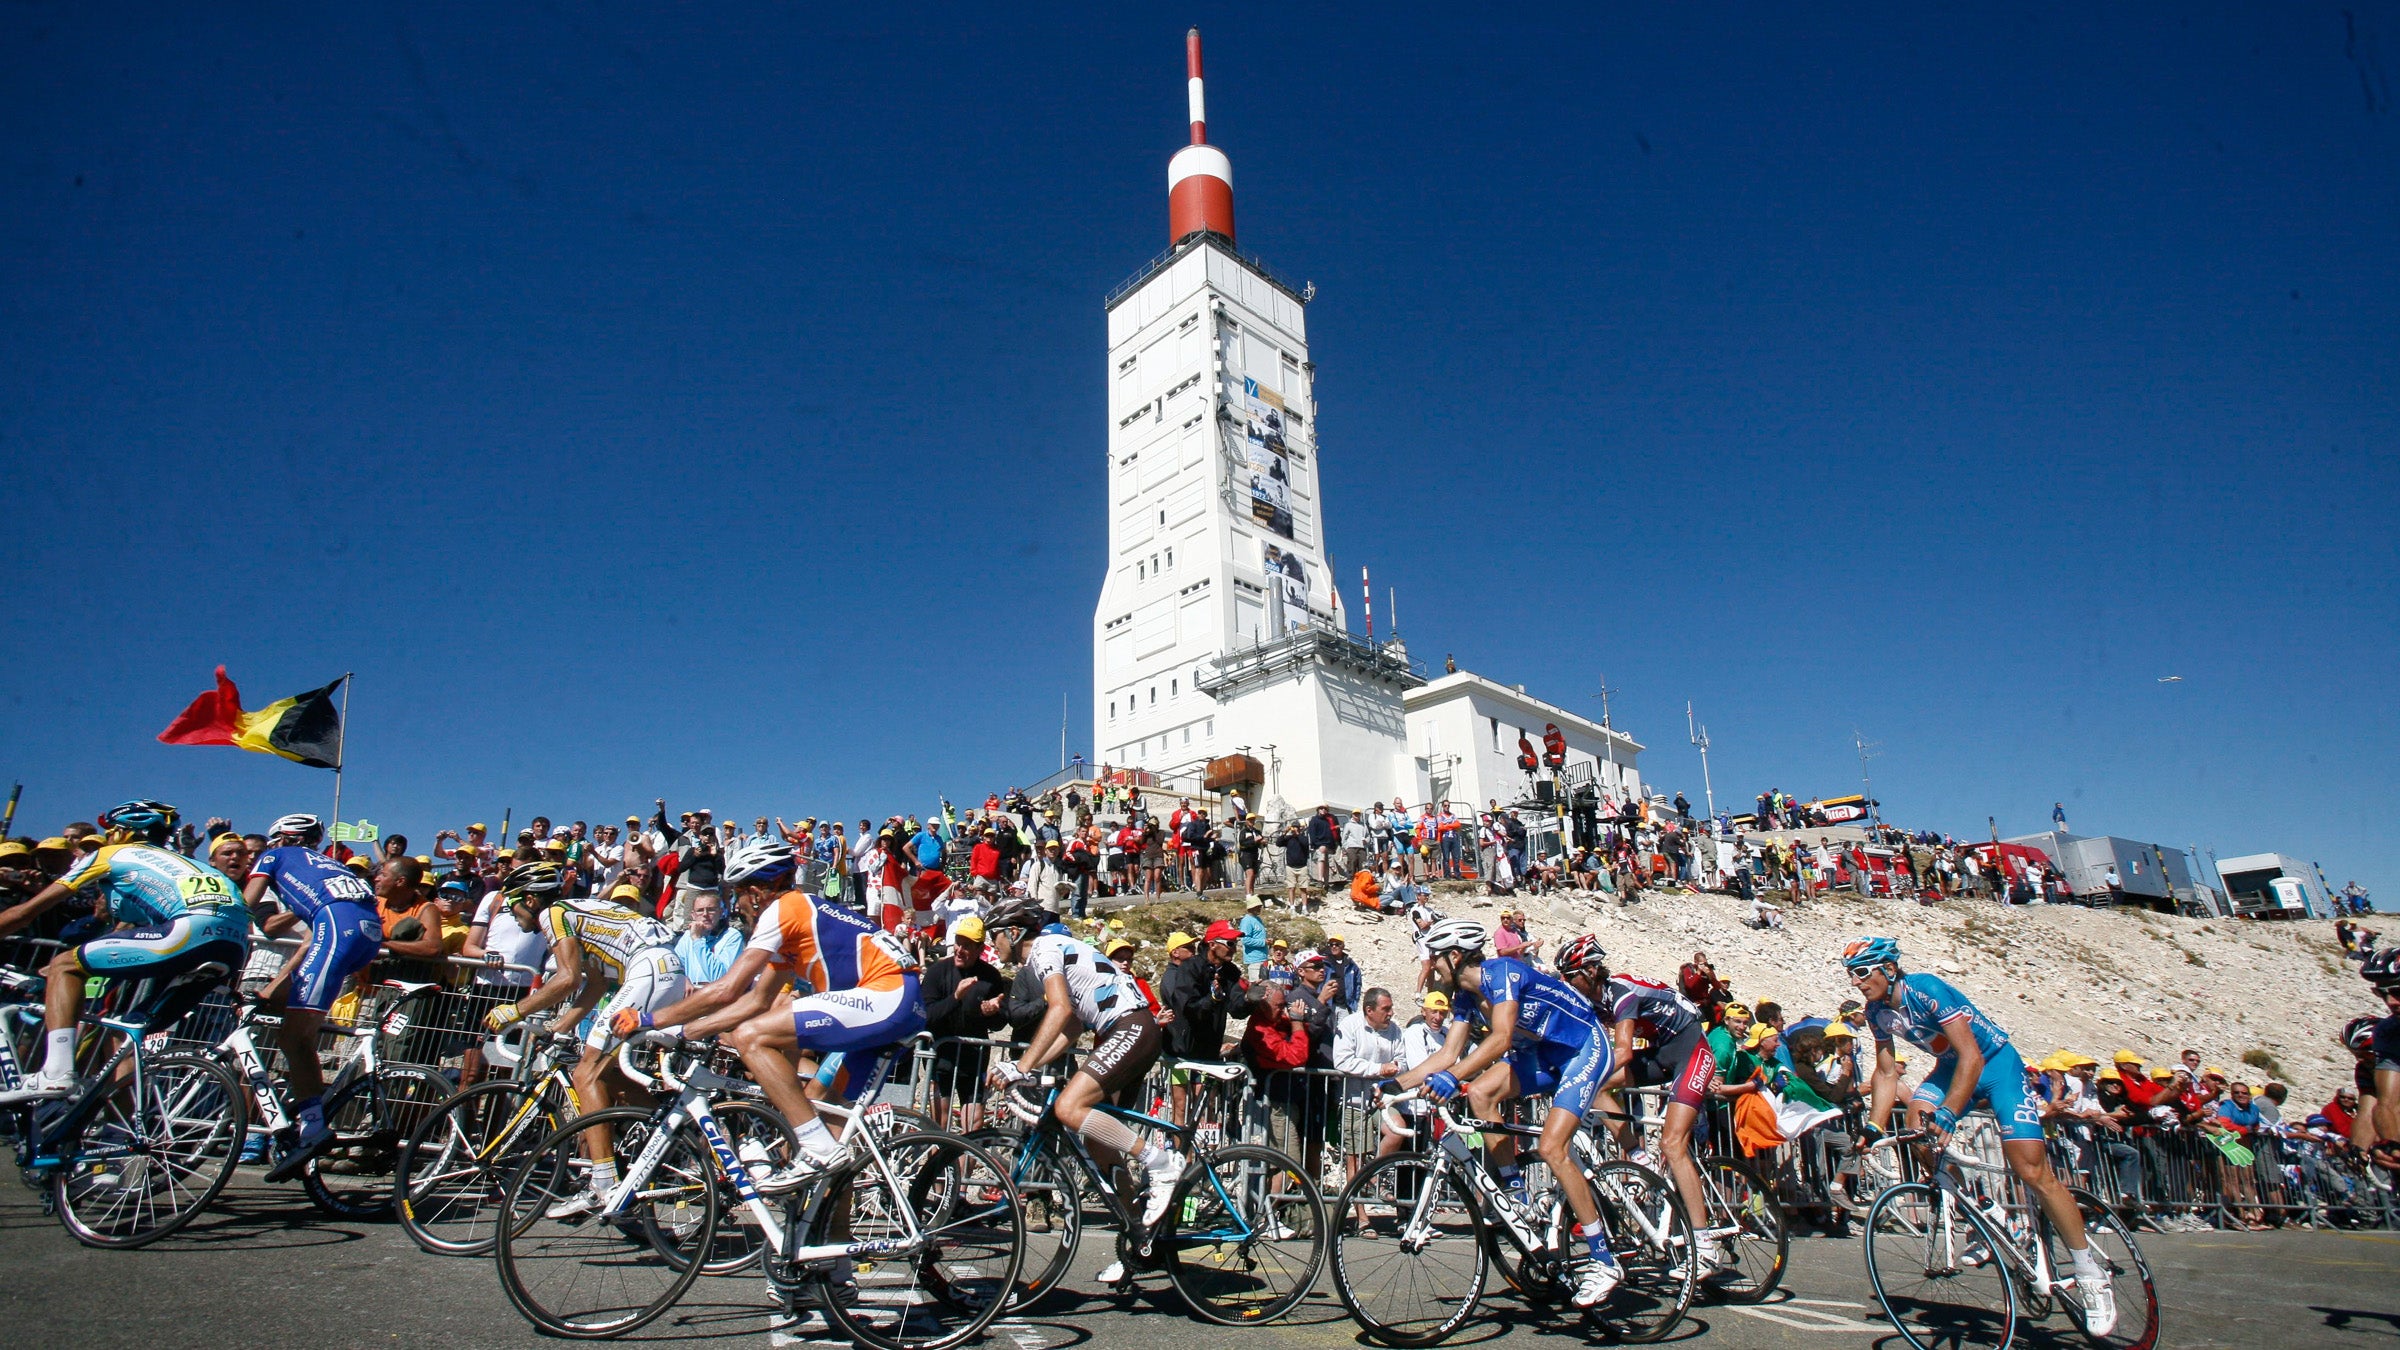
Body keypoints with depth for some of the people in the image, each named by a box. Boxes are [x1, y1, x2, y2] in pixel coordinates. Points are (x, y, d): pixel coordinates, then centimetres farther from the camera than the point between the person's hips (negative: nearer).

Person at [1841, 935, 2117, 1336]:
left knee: (2031, 1171, -15)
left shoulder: (1926, 990, -29)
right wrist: (1874, 1128, -10)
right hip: (1951, 1066, 7)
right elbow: (1886, 1072, -1)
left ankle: (2090, 1273, 1)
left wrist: (1948, 1113, -40)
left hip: (1997, 1063, -6)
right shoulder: (1877, 1011, -8)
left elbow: (1971, 1056, -33)